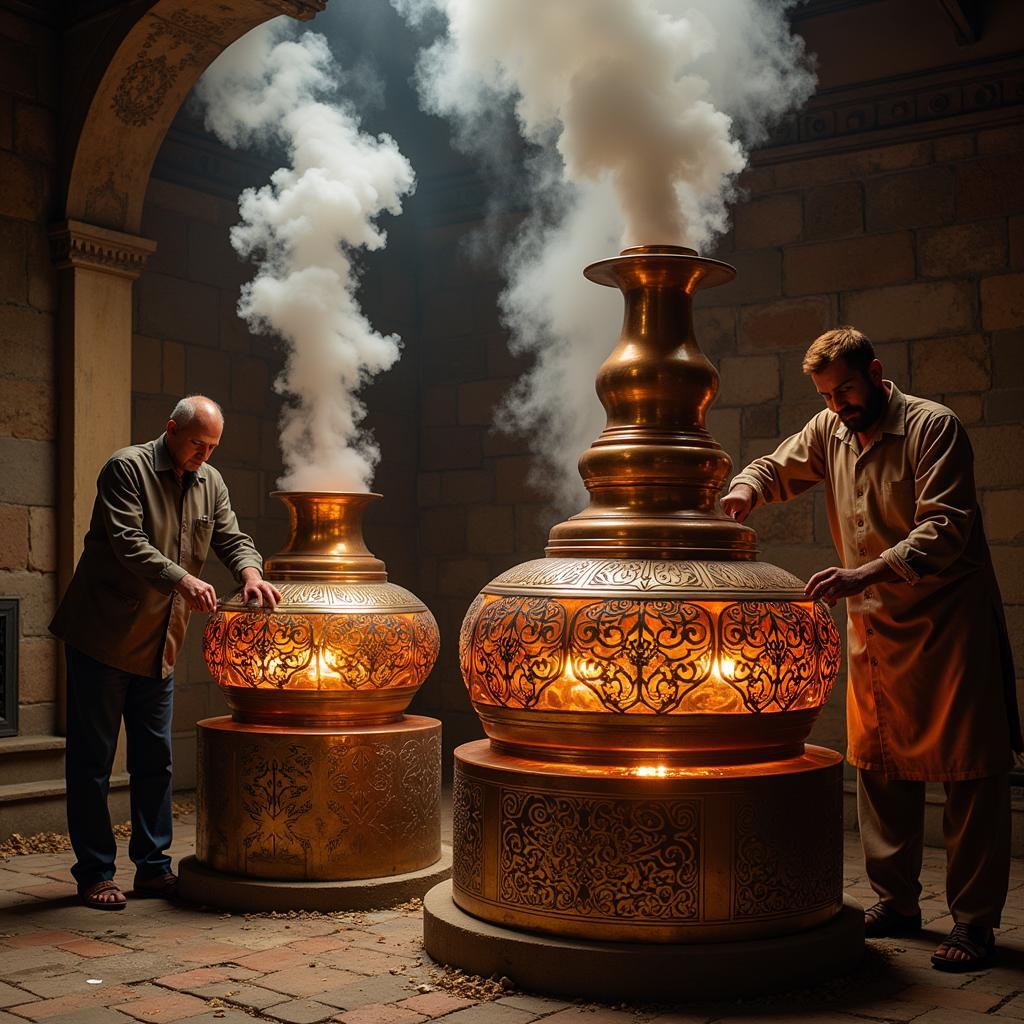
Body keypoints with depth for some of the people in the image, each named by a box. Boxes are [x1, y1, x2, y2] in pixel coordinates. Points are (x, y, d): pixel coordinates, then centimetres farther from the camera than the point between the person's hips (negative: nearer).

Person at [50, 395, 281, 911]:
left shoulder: (210, 482, 9)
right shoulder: (126, 467, -11)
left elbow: (231, 537, 6)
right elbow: (128, 541, -21)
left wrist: (250, 572, -17)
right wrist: (182, 580, -34)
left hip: (160, 645, 6)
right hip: (103, 635, -6)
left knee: (155, 760, 10)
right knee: (91, 758, 1)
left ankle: (153, 867, 19)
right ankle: (95, 874, 10)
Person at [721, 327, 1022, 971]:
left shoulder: (933, 427, -13)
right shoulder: (830, 432, 6)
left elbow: (943, 532, -21)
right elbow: (778, 469, 21)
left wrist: (862, 575, -33)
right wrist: (746, 489, -3)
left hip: (948, 622, -6)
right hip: (874, 628, 6)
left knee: (970, 771, -1)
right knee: (880, 766, 10)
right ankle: (897, 903, 23)